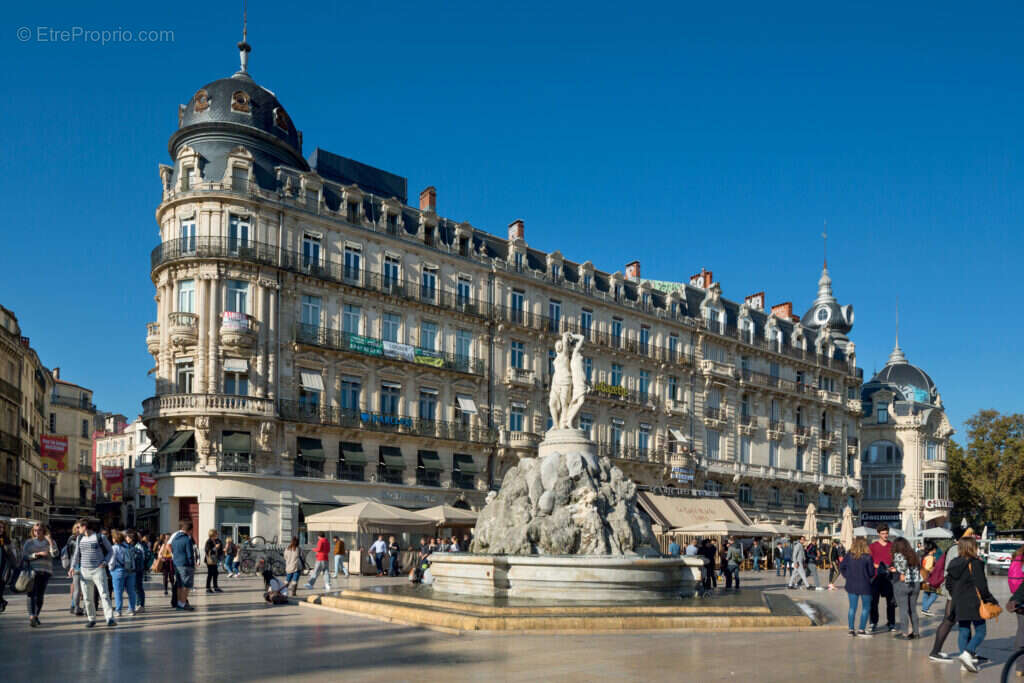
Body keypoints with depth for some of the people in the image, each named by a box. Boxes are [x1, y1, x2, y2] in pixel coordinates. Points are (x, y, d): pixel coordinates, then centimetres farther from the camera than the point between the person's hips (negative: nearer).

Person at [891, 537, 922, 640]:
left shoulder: (898, 555, -8)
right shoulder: (914, 555, 10)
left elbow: (903, 562, -29)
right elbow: (918, 569, 12)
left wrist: (902, 574, -19)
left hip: (901, 584, -6)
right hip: (915, 584, 6)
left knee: (903, 609, 1)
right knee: (913, 609, 13)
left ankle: (908, 632, 1)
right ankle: (916, 632, 17)